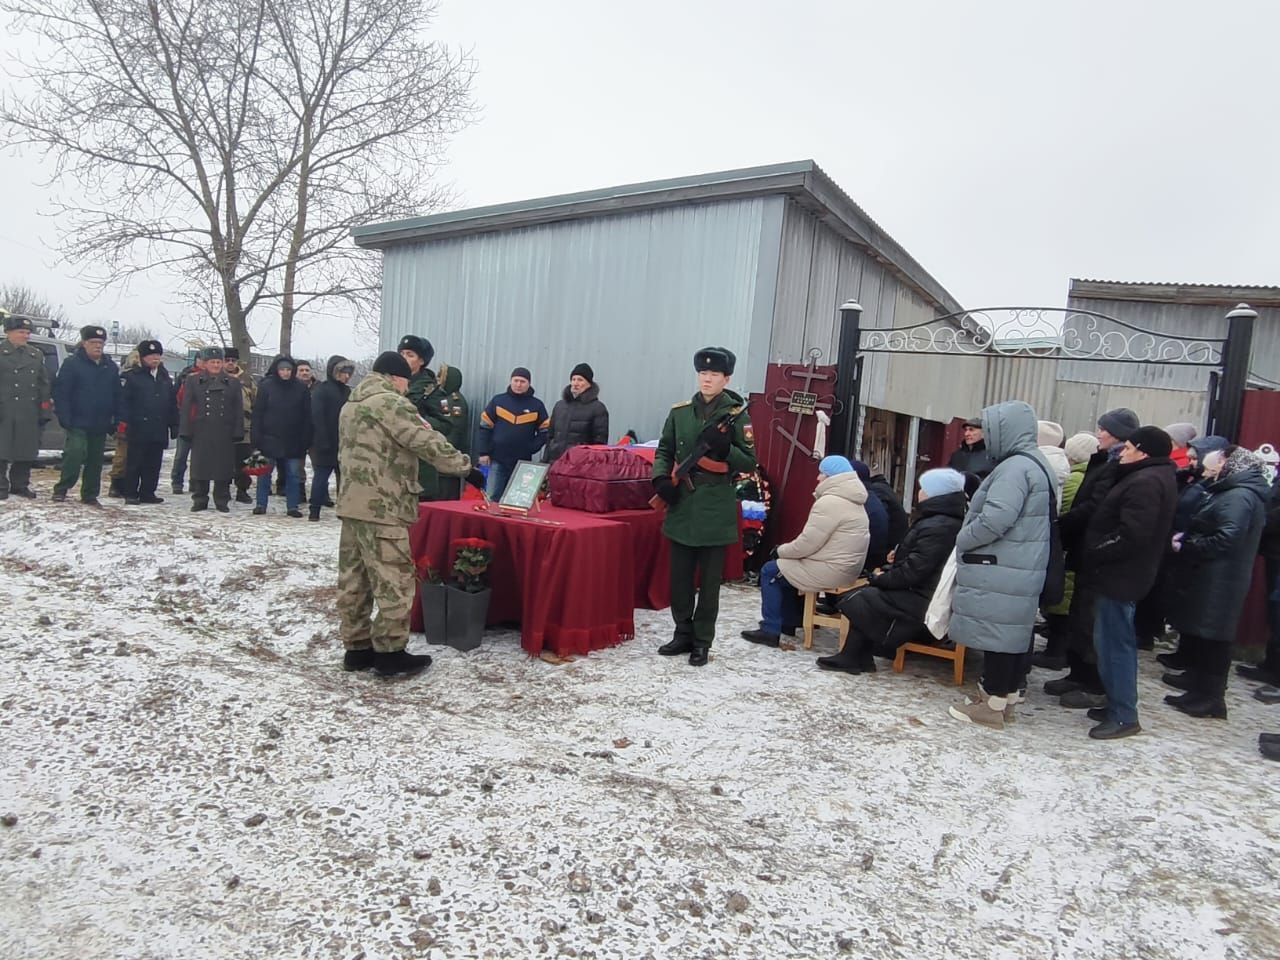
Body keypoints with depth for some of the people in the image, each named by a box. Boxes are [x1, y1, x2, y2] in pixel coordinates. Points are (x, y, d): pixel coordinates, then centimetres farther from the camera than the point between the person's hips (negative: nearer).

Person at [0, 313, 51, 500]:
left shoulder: (36, 355, 14)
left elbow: (44, 385, 15)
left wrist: (44, 411, 9)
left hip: (29, 414, 5)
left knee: (27, 451, 8)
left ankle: (20, 485, 19)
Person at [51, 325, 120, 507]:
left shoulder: (111, 367, 11)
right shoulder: (72, 363, -4)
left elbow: (117, 396, 12)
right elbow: (60, 392, -9)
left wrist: (115, 420, 5)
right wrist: (65, 418, -16)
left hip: (101, 425, 5)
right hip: (78, 422, -5)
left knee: (95, 461, 9)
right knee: (75, 453, -18)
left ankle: (90, 495, 19)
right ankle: (61, 489, -4)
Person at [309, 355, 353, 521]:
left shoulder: (347, 392, 14)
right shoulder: (321, 390, -6)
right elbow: (317, 418, -13)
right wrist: (324, 443, -20)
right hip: (326, 444, -6)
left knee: (344, 476, 7)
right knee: (321, 475, 0)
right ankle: (314, 511, 8)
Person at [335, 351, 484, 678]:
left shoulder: (351, 405, 18)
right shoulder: (390, 402, -12)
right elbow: (429, 443, -14)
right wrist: (466, 467, -8)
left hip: (351, 504, 10)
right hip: (382, 508, -10)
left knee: (353, 579, 11)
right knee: (394, 580, -3)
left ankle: (356, 647, 19)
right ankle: (389, 652, 3)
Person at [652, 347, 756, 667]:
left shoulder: (736, 415, -4)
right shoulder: (679, 412, 5)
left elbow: (750, 463, -5)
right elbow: (664, 451, 13)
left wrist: (724, 447, -22)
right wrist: (661, 478, -6)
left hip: (716, 510, -3)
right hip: (682, 506, 3)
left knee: (709, 580, 6)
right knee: (680, 576, 11)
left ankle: (702, 641, 18)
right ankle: (683, 633, 26)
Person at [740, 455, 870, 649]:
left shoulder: (830, 502, -20)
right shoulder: (852, 501, 13)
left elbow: (807, 543, -20)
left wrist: (782, 550, -2)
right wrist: (787, 550, 13)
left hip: (830, 570, -10)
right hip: (845, 567, 10)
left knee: (770, 571, 2)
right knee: (787, 567, 25)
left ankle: (770, 631, 4)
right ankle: (790, 621, 29)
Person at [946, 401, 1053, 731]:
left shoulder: (1015, 467, -18)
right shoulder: (1034, 464, 16)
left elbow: (995, 519, -27)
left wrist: (961, 540, -11)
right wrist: (969, 540, 15)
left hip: (1001, 571, -10)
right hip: (1019, 568, 10)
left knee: (997, 632, -3)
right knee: (1012, 632, 15)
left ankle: (992, 705, 5)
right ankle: (1006, 695, 26)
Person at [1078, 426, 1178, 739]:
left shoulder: (1145, 482, -19)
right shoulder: (1154, 477, 15)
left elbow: (1131, 535, -26)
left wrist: (1093, 553, -17)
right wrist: (1095, 552, 11)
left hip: (1118, 575, -11)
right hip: (1122, 573, 11)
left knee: (1113, 643, -4)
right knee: (1117, 642, 18)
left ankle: (1124, 716, 3)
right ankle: (1119, 704, 28)